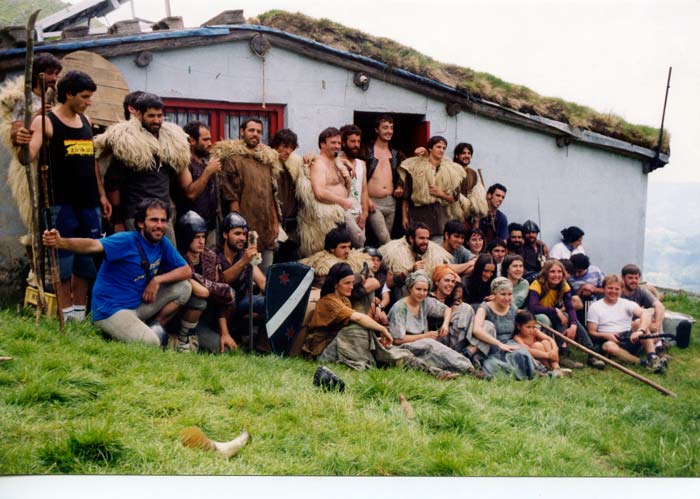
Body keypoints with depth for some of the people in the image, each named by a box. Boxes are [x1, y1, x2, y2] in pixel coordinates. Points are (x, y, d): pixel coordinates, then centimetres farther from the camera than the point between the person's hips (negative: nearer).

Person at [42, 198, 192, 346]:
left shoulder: (162, 243, 3)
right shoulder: (127, 241, -17)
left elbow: (186, 271, 5)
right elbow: (93, 245, -34)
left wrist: (157, 280, -13)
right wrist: (60, 242, -53)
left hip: (139, 304, 7)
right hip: (110, 310, -7)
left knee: (183, 287, -3)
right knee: (150, 343, -29)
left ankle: (156, 327, 9)